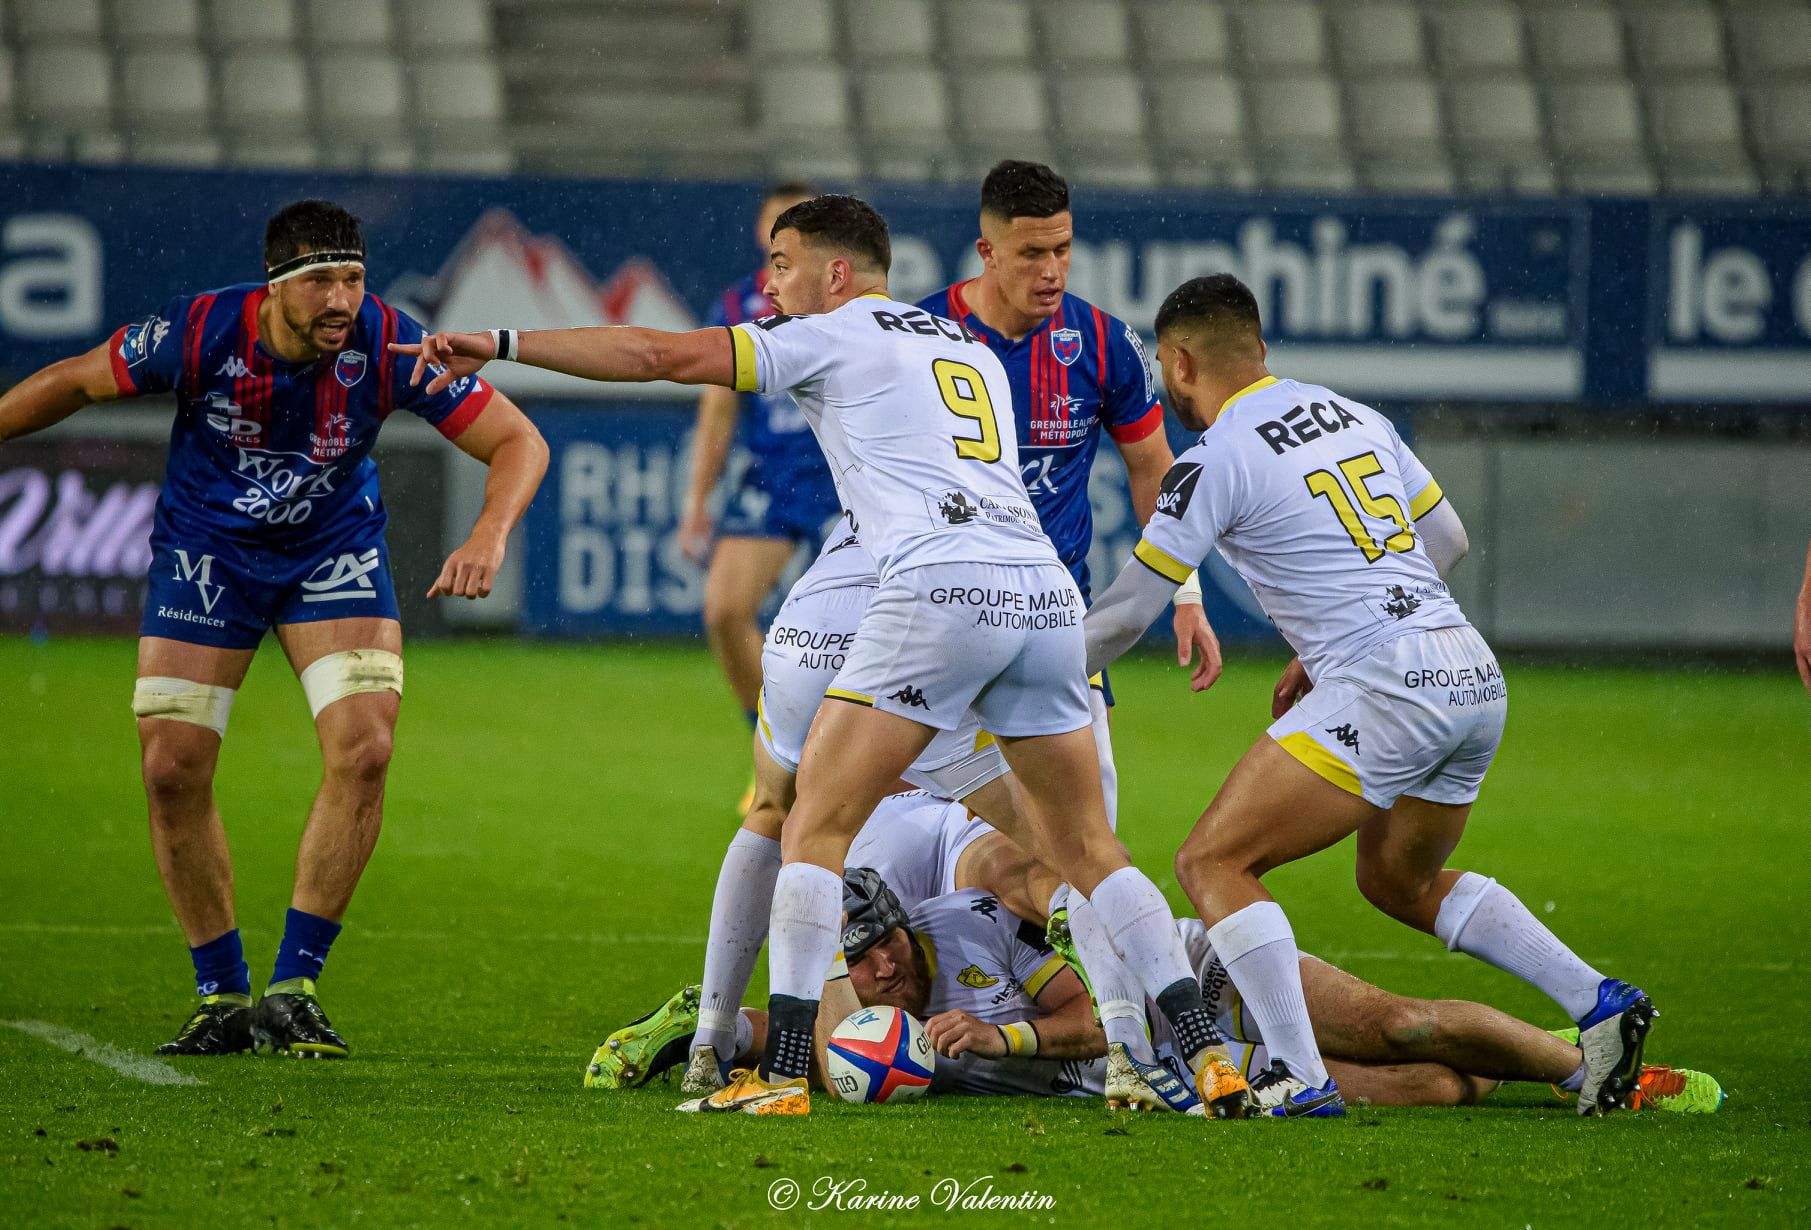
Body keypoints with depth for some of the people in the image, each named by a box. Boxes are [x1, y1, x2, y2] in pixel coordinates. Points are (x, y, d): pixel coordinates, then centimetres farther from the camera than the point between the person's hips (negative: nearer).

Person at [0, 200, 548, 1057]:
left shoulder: (388, 345, -24)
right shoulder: (199, 333, -24)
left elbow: (518, 442, -20)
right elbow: (74, 383, -7)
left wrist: (490, 533, -38)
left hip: (334, 554, 0)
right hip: (205, 551, 0)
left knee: (363, 750, -18)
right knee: (172, 769, -6)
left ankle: (292, 989, -7)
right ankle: (222, 997, 10)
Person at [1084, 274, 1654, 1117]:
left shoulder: (1215, 461, -4)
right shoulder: (1354, 415, 18)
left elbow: (1128, 612, 0)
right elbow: (1446, 538, 26)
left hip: (1387, 689, -8)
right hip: (1478, 677, 8)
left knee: (1212, 863, -1)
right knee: (1400, 883, 27)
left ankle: (1301, 1080, -13)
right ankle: (1599, 1004, 16)